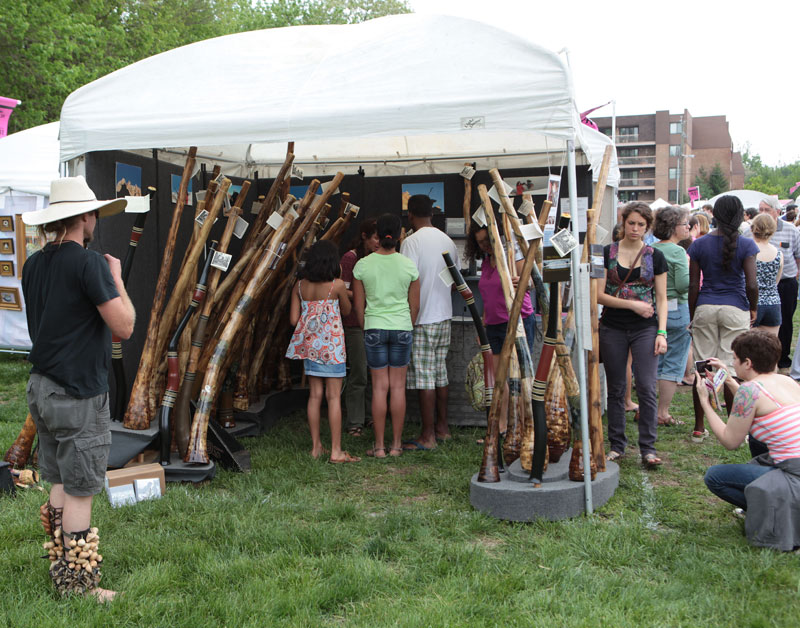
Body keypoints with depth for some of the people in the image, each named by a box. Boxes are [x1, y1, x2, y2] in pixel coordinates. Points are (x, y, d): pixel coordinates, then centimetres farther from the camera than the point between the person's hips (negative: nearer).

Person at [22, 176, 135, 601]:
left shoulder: (34, 264, 7)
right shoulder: (89, 263, -17)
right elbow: (124, 326, -18)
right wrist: (116, 278, -5)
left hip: (41, 386, 8)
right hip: (79, 394, -8)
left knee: (60, 483, 19)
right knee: (79, 491, 1)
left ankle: (61, 569, 30)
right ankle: (78, 585, 11)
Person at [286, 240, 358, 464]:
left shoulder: (300, 286, 3)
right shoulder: (337, 285, -9)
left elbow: (294, 319, 3)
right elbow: (346, 310, 6)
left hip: (308, 344, 5)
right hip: (331, 344, -5)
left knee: (315, 394, 11)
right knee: (334, 396, -2)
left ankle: (316, 446, 17)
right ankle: (336, 451, 0)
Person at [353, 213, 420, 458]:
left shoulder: (363, 265, -5)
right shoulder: (409, 266, -3)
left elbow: (359, 305, 1)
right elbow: (415, 305, 4)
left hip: (374, 328, 0)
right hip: (402, 328, 0)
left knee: (379, 386, 4)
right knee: (398, 386, 7)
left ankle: (379, 446, 8)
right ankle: (396, 444, 13)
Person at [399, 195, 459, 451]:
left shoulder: (411, 241, -13)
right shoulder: (448, 241, 9)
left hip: (422, 318, -7)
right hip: (445, 315, 8)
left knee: (423, 377, -3)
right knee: (440, 372, 15)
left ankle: (428, 436, 0)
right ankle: (442, 427, 22)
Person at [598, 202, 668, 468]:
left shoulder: (655, 256, 6)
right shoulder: (607, 253, 2)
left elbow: (661, 298, 7)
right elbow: (599, 294, -3)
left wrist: (662, 332, -3)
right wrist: (632, 304, -12)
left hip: (645, 328, 0)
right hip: (613, 328, 0)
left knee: (647, 388, -6)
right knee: (615, 388, 7)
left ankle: (648, 448, 3)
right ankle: (617, 445, 18)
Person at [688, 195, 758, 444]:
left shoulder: (699, 244, 0)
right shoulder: (746, 245, -6)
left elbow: (693, 285, 0)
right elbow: (751, 284, -11)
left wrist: (692, 316, 8)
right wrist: (753, 309, 6)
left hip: (705, 308, 2)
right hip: (735, 309, -2)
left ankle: (699, 428, 12)